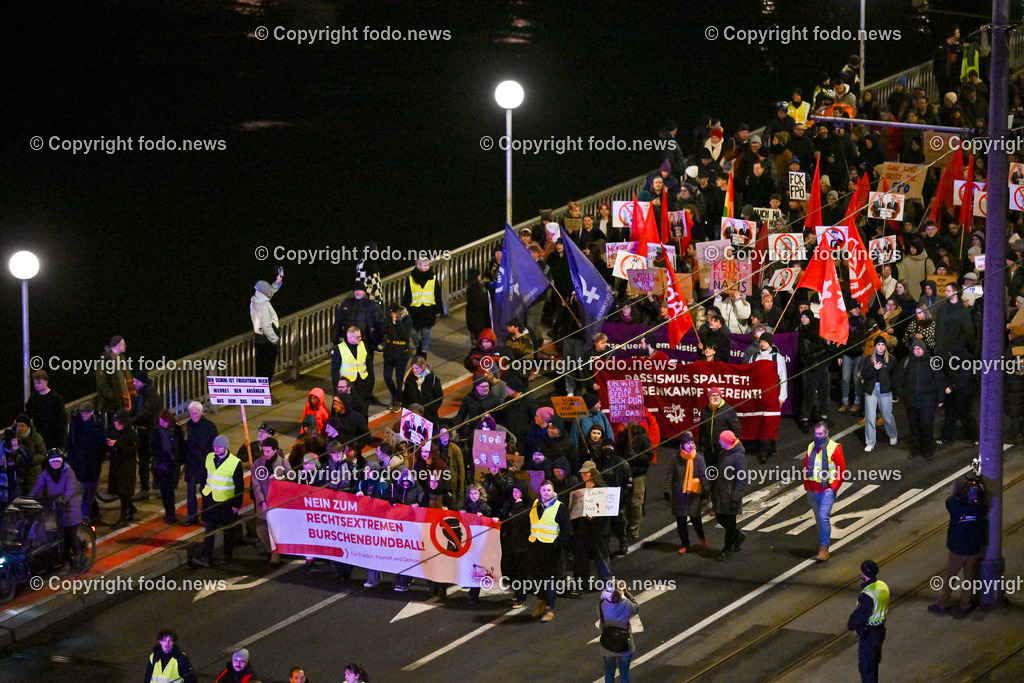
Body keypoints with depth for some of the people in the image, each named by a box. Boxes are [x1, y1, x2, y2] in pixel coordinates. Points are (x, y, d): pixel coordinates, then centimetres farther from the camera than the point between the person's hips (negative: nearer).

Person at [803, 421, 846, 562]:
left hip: (827, 490, -5)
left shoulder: (834, 448, -6)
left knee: (824, 517, -15)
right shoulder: (811, 447, 9)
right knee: (819, 519, 12)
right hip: (813, 491, 5)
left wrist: (833, 488, -11)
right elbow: (806, 469, 15)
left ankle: (824, 548, -11)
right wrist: (807, 488, 10)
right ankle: (823, 543, 22)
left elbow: (841, 471, -5)